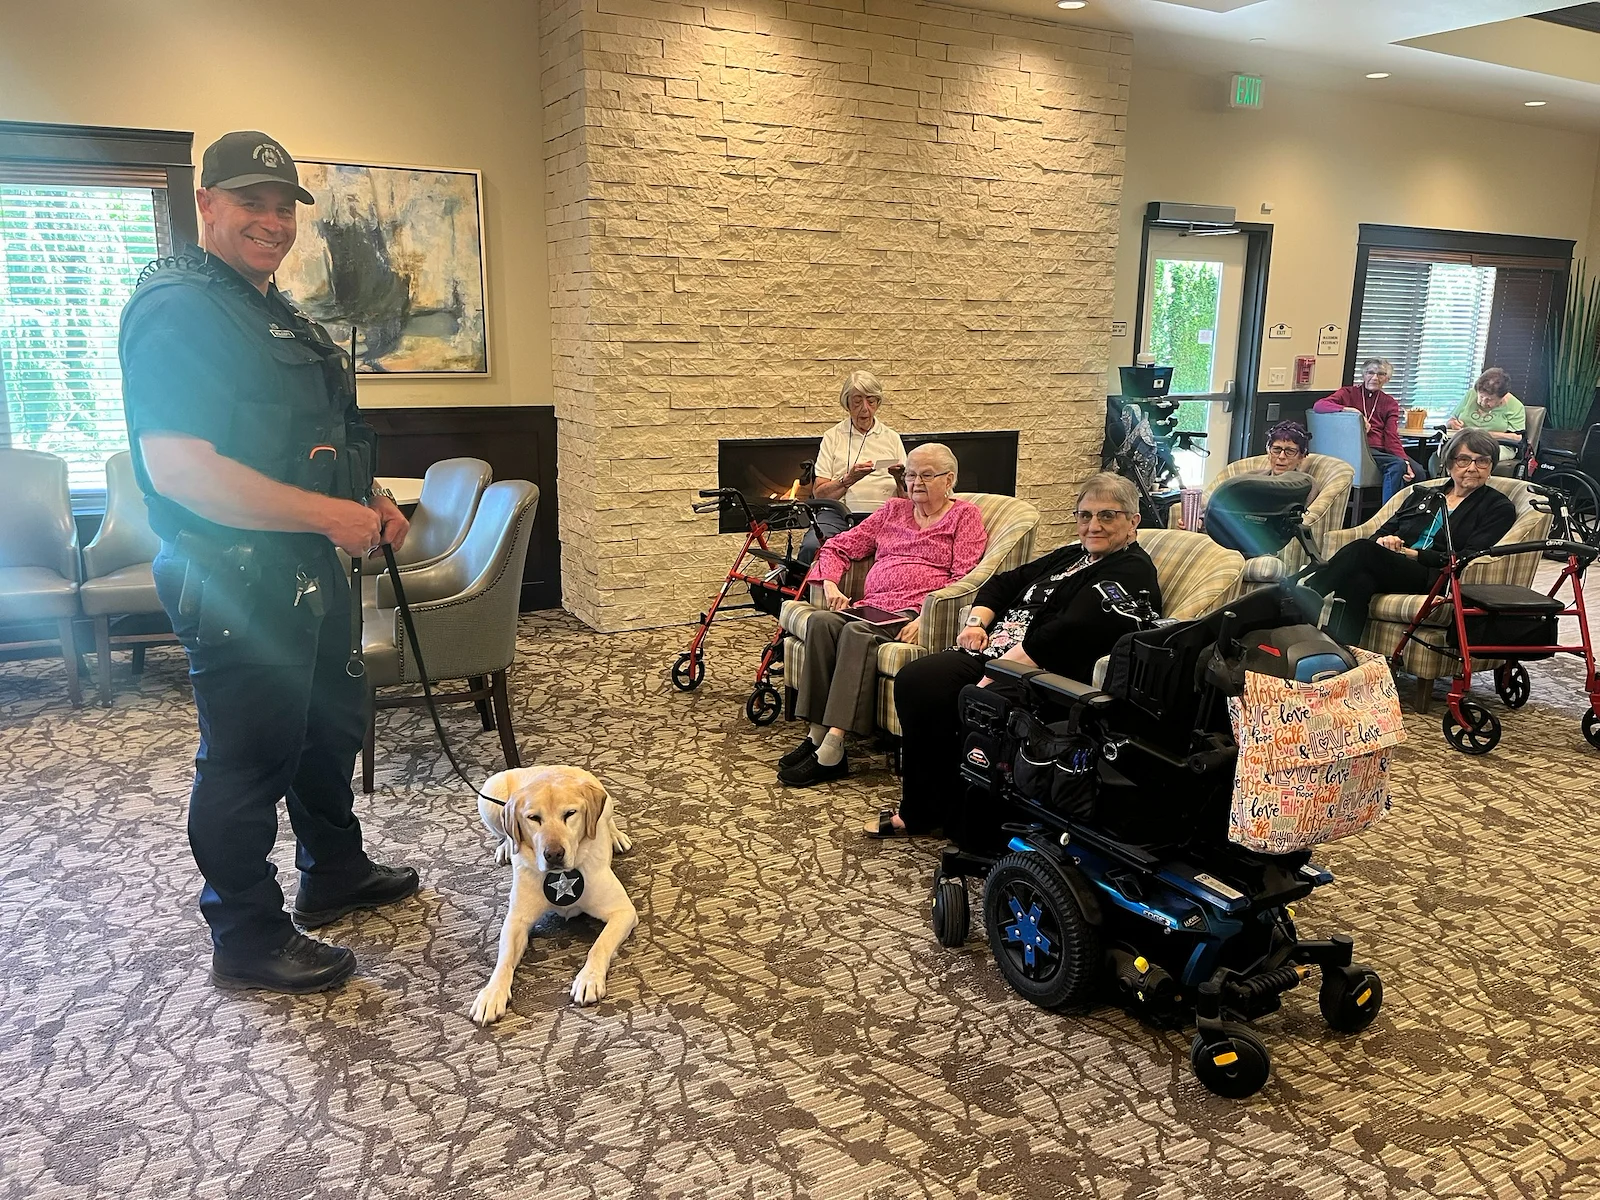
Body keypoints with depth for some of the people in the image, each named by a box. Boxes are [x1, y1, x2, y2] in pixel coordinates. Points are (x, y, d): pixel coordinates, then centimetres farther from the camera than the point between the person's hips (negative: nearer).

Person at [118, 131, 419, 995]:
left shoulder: (275, 312, 16)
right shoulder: (177, 308, -16)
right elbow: (178, 469, -27)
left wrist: (371, 502, 10)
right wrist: (329, 513, -25)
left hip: (309, 568, 10)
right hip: (235, 582, -10)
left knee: (333, 726, 22)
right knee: (249, 760, 2)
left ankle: (334, 874, 41)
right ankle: (248, 940, 19)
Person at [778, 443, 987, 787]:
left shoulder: (965, 515, 12)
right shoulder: (894, 510, 27)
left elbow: (964, 578, -2)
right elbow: (837, 547, 26)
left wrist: (926, 617, -18)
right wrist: (830, 584, 4)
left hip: (914, 613, -5)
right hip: (872, 607, 5)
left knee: (857, 633, -35)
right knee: (820, 621, -27)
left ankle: (832, 749, -39)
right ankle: (816, 735, -30)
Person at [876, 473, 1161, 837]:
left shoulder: (1131, 573, -9)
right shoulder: (1072, 555, 21)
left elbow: (1066, 635, -21)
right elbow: (1004, 583, 23)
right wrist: (977, 622, 2)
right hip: (994, 650, 9)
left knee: (926, 690, -24)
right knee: (912, 681, -12)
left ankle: (924, 814, -6)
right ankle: (918, 811, -4)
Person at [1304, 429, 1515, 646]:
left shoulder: (1499, 507, 14)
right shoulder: (1422, 495, 29)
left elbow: (1469, 558, -1)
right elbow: (1382, 532, 21)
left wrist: (1412, 553, -8)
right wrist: (1383, 541, -5)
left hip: (1434, 579, -4)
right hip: (1390, 568, 4)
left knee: (1361, 550, -34)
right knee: (1360, 580, -37)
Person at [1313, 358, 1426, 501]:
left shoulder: (1390, 403, 21)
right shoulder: (1349, 393, 13)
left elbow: (1392, 437, 7)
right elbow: (1318, 405, -8)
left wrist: (1405, 461, -13)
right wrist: (1352, 410, -21)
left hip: (1382, 450, 4)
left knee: (1418, 471, -23)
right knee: (1397, 465, -30)